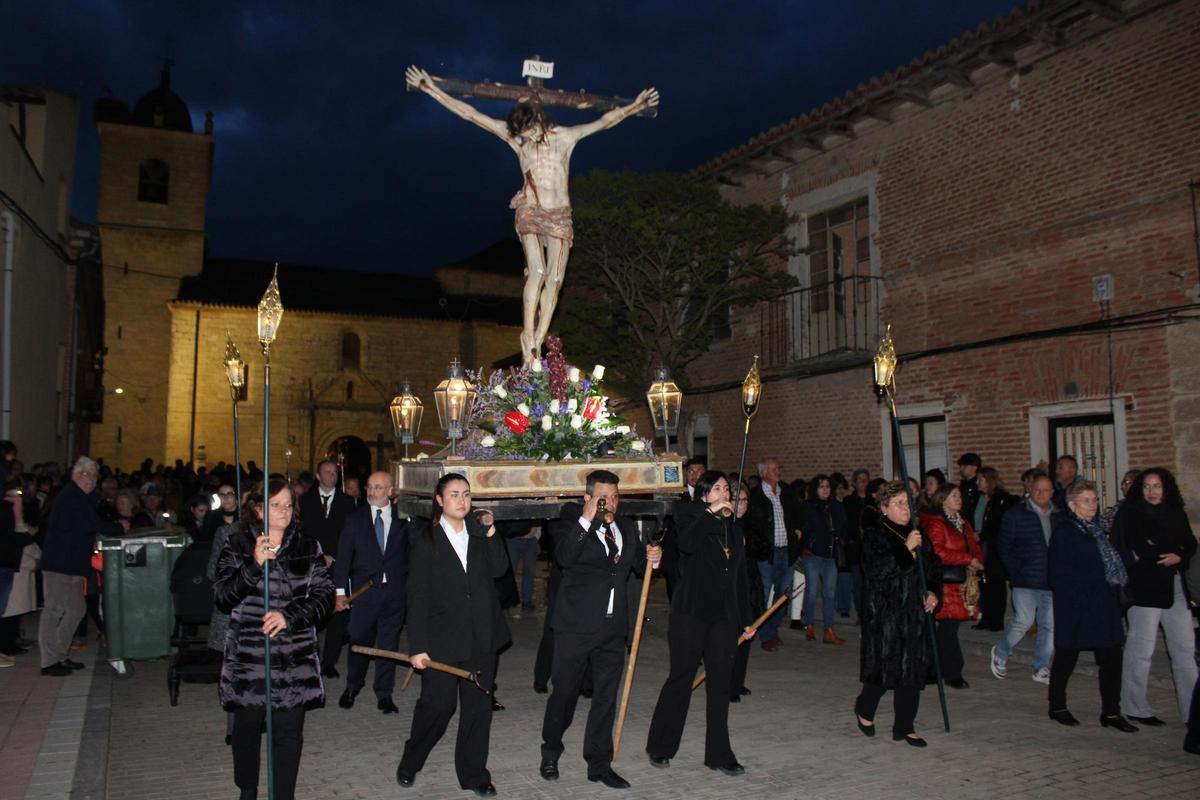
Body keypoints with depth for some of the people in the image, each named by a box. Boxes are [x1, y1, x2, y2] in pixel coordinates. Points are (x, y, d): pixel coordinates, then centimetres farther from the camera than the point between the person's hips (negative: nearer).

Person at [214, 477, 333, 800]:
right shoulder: (237, 547, 1)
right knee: (247, 727, 13)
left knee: (289, 732, 3)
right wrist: (254, 566, -22)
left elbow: (325, 595, -2)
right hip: (248, 658, 0)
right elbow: (221, 598, -8)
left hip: (295, 660, 0)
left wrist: (290, 615, -17)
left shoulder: (308, 548, 4)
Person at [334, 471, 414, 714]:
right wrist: (340, 591, -6)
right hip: (364, 589, 0)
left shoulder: (403, 518, 3)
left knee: (389, 643, 7)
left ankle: (384, 694, 19)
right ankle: (352, 687, 32)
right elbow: (343, 556, 0)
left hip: (394, 591, 0)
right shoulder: (355, 518, 3)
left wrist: (410, 521, -19)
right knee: (359, 640, 9)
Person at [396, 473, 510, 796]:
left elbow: (499, 569, -4)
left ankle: (473, 773, 25)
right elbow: (417, 597, -6)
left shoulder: (480, 534, 8)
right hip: (442, 639, -4)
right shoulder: (425, 542, -3)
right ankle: (410, 763, 25)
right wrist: (418, 647, -10)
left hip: (481, 637, 4)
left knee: (478, 707, 10)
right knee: (438, 704, 0)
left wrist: (490, 532, -10)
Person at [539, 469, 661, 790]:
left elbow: (637, 564, 22)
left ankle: (599, 764, 25)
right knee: (564, 691, 8)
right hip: (577, 624, -5)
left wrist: (652, 557, 1)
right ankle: (551, 752, 32)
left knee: (606, 697, 12)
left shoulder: (626, 526, 9)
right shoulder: (572, 521, -7)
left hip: (613, 625, 5)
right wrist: (586, 520, -28)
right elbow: (564, 557, -25)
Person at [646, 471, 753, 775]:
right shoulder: (693, 522, -3)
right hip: (691, 613, -5)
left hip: (724, 618, 5)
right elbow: (687, 544, -28)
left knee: (720, 684, 8)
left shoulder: (735, 530, 13)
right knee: (680, 679, 3)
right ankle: (660, 747, 19)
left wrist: (746, 620, 16)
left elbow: (740, 579, 17)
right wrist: (711, 513, -23)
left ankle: (719, 754, 18)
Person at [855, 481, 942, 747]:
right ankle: (864, 709, 23)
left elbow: (934, 566, 20)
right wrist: (906, 548, -24)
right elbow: (876, 570, -22)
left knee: (913, 667, 6)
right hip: (884, 612, -6)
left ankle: (905, 726, 17)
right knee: (885, 665, -4)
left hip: (915, 612, 6)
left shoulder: (917, 533, 12)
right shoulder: (874, 533, -8)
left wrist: (934, 591, 3)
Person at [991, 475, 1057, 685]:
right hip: (1025, 581, -4)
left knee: (1050, 625, 4)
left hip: (1051, 582, 4)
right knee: (1024, 621, -7)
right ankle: (1000, 653, 18)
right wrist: (1015, 573, -5)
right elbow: (1004, 547, 1)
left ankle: (1041, 668, 19)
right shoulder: (1016, 514, -1)